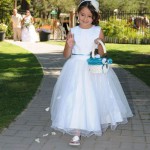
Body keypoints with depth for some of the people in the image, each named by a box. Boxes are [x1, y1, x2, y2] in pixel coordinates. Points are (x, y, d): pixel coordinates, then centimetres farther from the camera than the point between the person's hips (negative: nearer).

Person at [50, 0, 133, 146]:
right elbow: (66, 55, 2)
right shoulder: (72, 32, 1)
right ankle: (76, 133, -2)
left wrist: (99, 45, -18)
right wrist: (69, 45, -17)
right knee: (76, 98, -5)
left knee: (94, 98, 9)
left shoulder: (98, 31, 0)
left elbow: (102, 54, 2)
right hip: (76, 69, 0)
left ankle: (97, 124, 35)